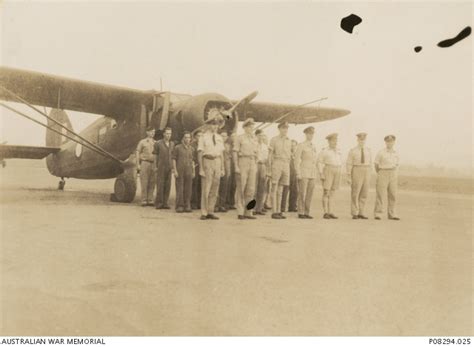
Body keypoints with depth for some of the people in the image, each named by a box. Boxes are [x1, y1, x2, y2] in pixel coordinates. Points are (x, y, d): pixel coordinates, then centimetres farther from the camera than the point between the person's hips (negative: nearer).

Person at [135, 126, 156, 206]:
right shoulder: (142, 142, 4)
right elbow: (137, 153, 2)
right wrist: (138, 165, -6)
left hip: (153, 164, 3)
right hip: (144, 163, -3)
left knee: (152, 183, 2)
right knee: (144, 183, -4)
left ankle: (150, 200, 7)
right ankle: (144, 201, 0)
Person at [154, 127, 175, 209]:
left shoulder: (172, 144, 10)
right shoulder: (158, 143, -3)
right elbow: (155, 155, 3)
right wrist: (156, 166, 0)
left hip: (169, 168, 4)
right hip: (161, 168, -4)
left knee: (167, 186, 2)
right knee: (160, 185, -5)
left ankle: (165, 203, 8)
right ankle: (158, 203, 1)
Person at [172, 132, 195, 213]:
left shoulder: (191, 148, 12)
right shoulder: (177, 147, 1)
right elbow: (174, 159, 0)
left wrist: (193, 172, 12)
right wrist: (175, 170, -8)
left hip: (188, 172, 3)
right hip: (179, 171, -3)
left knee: (188, 189, 2)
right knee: (179, 189, -3)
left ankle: (187, 206, 9)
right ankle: (179, 206, 2)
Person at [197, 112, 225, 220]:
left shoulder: (219, 138, 12)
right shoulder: (203, 137, -3)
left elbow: (221, 154, 13)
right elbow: (200, 154, -6)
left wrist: (222, 168, 10)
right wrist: (201, 169, -11)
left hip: (217, 162, 5)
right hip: (207, 162, -5)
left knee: (214, 190, 7)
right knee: (205, 189, -5)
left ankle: (210, 212, 14)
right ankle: (204, 213, 3)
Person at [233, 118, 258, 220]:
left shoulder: (254, 139, 14)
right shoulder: (239, 138, -2)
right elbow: (235, 152, -5)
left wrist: (256, 166, 12)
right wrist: (236, 166, -13)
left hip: (252, 164, 5)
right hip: (242, 163, -5)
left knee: (251, 189, 2)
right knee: (240, 189, -3)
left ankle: (248, 212, 8)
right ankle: (240, 213, 1)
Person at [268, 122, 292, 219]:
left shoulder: (289, 141, 15)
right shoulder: (274, 140, -1)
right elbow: (270, 154, -2)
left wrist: (288, 169, 15)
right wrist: (269, 167, -8)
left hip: (286, 165, 5)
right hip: (276, 164, -5)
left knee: (280, 189, 6)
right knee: (274, 189, -7)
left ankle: (278, 212, 9)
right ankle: (274, 212, -5)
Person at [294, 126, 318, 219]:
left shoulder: (313, 147, 15)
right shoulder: (301, 145, -5)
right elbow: (297, 160, -9)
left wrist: (316, 173, 13)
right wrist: (298, 173, -16)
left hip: (312, 174, 6)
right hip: (303, 173, -6)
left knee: (309, 194, 4)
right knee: (302, 193, -7)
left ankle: (306, 213, 9)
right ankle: (300, 213, -2)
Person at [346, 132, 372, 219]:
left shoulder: (368, 151, 10)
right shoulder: (352, 151, -4)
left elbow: (369, 163, 15)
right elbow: (348, 164, -5)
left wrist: (369, 175, 13)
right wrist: (348, 177, -10)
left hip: (366, 173, 4)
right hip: (356, 172, -4)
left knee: (364, 194, 4)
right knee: (355, 194, -4)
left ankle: (361, 213, 12)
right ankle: (355, 214, 3)